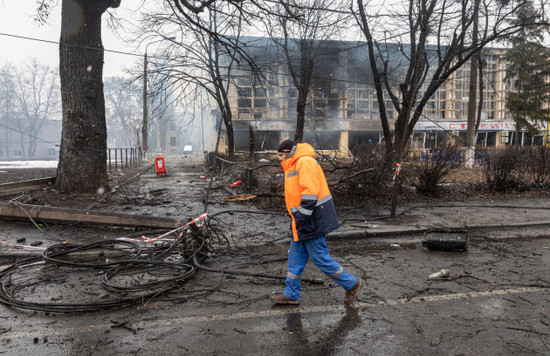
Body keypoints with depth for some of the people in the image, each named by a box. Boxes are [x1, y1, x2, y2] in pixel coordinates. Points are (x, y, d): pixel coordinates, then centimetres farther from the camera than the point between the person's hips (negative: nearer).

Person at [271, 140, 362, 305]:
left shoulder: (305, 162, -17)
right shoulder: (294, 166, 16)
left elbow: (310, 194, -25)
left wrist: (301, 218, -23)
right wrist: (298, 219, 18)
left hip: (313, 221, -10)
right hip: (302, 223, 10)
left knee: (320, 258, -1)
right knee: (296, 258, 14)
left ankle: (352, 284, 15)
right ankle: (291, 295, 25)